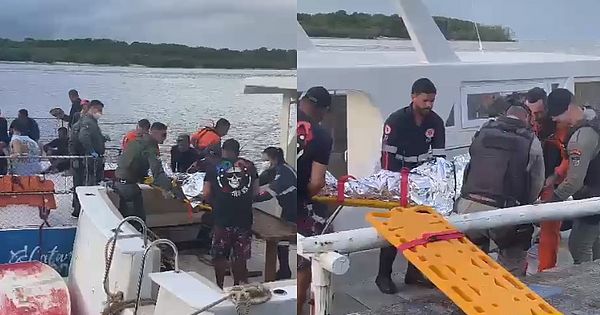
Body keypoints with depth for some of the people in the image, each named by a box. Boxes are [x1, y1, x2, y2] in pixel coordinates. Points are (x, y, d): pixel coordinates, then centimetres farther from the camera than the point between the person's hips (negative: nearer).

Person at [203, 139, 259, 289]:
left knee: (220, 256, 12)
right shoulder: (249, 166, 4)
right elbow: (256, 192, 6)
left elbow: (206, 194, -3)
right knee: (240, 257, 12)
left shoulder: (214, 167, 0)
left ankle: (219, 287, 17)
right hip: (244, 218, 1)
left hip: (222, 219, -1)